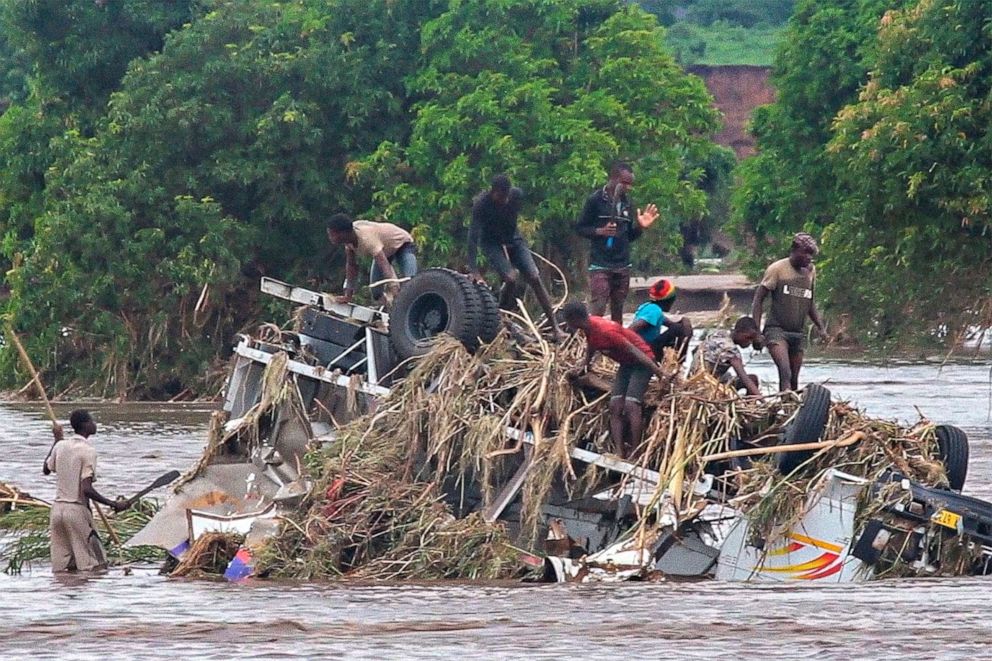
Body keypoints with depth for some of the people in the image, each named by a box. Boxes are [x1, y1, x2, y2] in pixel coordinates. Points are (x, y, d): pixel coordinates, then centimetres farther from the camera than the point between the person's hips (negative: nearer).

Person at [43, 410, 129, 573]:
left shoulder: (60, 446, 6)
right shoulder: (88, 451, -12)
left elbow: (46, 469, 28)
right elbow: (86, 489, -20)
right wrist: (113, 504, -16)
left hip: (58, 508, 7)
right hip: (77, 510, -7)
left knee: (61, 568, 8)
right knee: (97, 566, -3)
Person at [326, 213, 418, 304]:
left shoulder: (366, 239, -43)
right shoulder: (349, 237, -20)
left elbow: (385, 266, -50)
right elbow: (351, 265, -7)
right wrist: (348, 295, -9)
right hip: (385, 249, 8)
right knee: (375, 292, -2)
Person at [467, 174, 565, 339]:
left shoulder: (517, 195, -16)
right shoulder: (481, 203, -28)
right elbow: (473, 236, -32)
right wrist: (473, 270, -39)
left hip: (513, 238, 4)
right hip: (491, 242, -4)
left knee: (535, 278, -9)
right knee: (511, 279, -26)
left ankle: (555, 327, -7)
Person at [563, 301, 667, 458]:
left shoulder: (606, 332, -32)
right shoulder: (589, 327, -5)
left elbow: (634, 351, -28)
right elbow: (591, 346, 18)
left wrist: (659, 372, -25)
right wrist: (585, 365, 32)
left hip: (641, 361, -9)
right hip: (626, 363, 9)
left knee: (631, 406, -21)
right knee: (615, 407, 0)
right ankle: (619, 453, -5)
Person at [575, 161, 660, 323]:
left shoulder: (627, 203, 12)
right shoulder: (595, 200, -5)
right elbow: (580, 228, -3)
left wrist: (640, 227, -2)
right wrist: (600, 231, -19)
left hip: (622, 266, 6)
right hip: (600, 265, -6)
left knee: (618, 311, 8)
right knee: (598, 310, -12)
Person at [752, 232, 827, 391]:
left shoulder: (810, 271, 12)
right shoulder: (778, 269, -5)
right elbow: (758, 299, -3)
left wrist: (820, 327, 13)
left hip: (798, 333, 6)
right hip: (777, 330, -6)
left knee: (794, 379, 7)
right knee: (785, 373, -23)